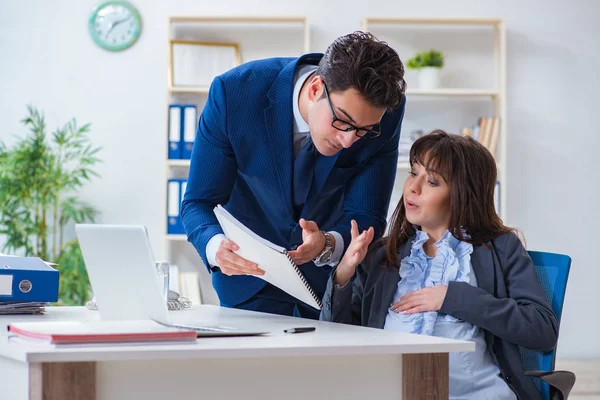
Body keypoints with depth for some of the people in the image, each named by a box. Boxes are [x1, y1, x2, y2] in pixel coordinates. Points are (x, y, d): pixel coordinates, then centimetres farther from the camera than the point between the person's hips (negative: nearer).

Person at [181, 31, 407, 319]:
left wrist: (327, 246, -38)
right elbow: (198, 202, -18)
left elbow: (366, 217, -16)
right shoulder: (234, 91, -26)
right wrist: (216, 247, -40)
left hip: (334, 276, 3)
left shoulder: (386, 113, -23)